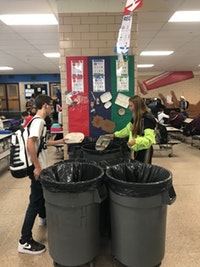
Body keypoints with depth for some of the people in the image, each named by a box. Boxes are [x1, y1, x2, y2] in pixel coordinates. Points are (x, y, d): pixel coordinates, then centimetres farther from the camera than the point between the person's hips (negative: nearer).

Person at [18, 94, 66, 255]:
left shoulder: (38, 121, 11)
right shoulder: (38, 121, -19)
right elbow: (30, 144, -30)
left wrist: (59, 142, 26)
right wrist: (37, 167, -26)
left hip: (41, 167, 10)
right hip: (38, 169, -10)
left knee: (41, 195, 27)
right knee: (35, 201, -3)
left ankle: (44, 218, 51)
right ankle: (25, 242, 8)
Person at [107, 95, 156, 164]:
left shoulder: (147, 118, -20)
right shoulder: (136, 117, 6)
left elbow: (149, 138, -26)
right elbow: (128, 129, 20)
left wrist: (135, 141, -40)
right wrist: (115, 135, 16)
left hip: (145, 150, -8)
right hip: (137, 149, 8)